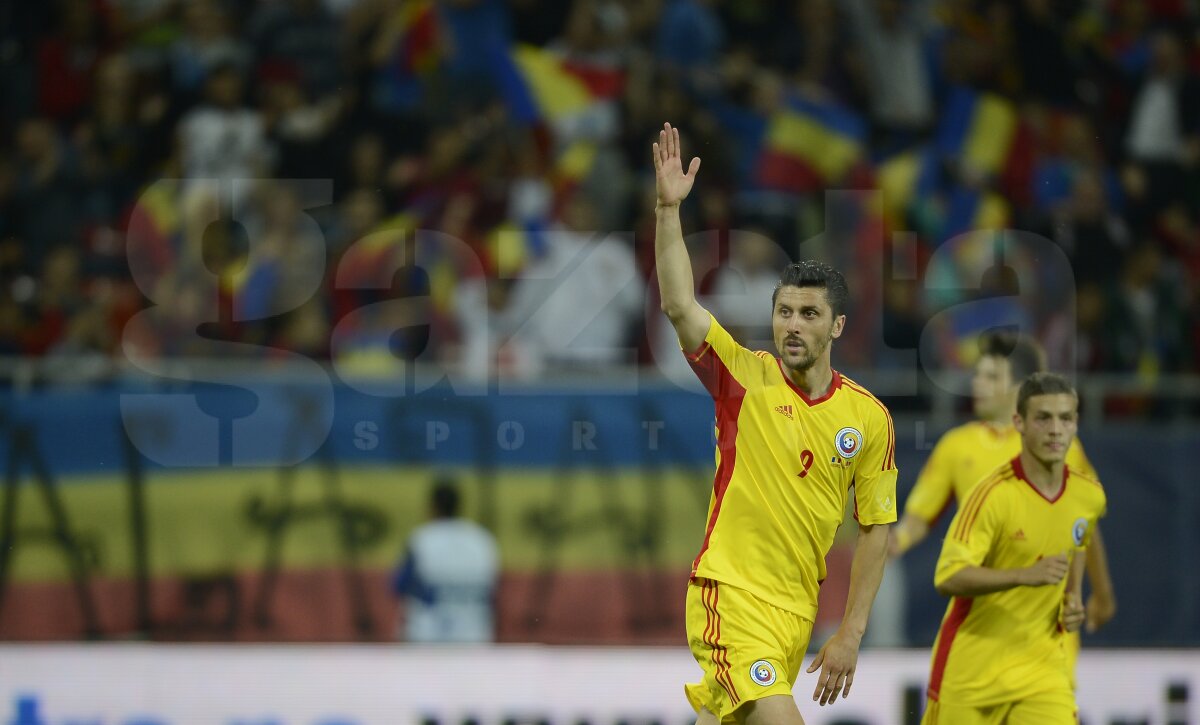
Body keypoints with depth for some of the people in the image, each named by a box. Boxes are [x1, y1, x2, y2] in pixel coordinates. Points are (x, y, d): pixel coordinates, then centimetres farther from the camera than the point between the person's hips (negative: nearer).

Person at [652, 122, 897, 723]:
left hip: (796, 607, 4)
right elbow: (679, 305, -16)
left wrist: (850, 636, 4)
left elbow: (875, 531, 8)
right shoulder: (745, 378, -3)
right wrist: (669, 209, -25)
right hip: (730, 590, -4)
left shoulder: (869, 418, 4)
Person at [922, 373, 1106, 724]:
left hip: (1042, 666, 4)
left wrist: (1073, 597, 8)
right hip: (971, 666, -4)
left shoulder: (1090, 496, 0)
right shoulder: (993, 494, -18)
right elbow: (948, 578, -26)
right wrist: (1026, 575, -37)